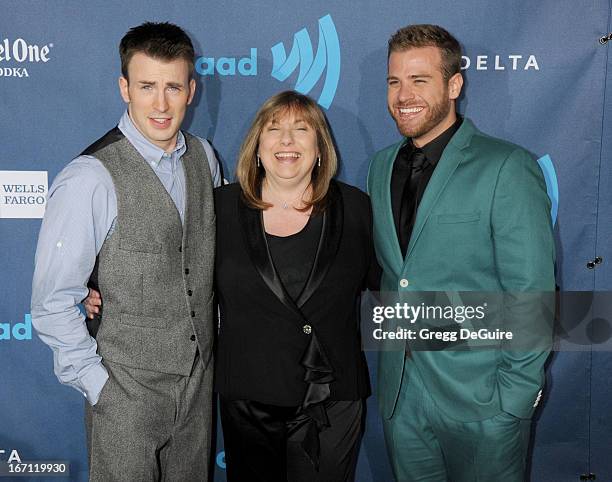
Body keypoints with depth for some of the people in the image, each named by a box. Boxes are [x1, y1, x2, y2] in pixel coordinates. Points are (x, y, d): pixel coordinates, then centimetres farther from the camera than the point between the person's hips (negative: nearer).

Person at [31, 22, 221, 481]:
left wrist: (213, 343, 8)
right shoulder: (89, 180, -21)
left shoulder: (204, 156, -1)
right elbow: (53, 305, -16)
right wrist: (97, 385, -12)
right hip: (128, 389, -5)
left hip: (199, 375, 6)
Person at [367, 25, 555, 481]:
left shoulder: (507, 167, -12)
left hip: (481, 398, -5)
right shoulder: (382, 166, 7)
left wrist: (517, 392, -13)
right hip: (399, 392, 5)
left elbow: (532, 291, -13)